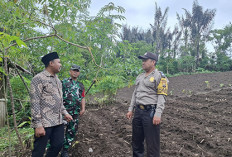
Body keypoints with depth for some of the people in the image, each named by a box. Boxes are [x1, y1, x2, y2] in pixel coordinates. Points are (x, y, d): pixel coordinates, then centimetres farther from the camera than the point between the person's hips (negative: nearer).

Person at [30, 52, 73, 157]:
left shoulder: (57, 79, 16)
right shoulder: (38, 79, -11)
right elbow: (34, 103, -16)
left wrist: (65, 112, 17)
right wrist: (38, 124, -19)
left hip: (58, 121, 8)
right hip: (44, 123, -8)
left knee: (58, 145, 13)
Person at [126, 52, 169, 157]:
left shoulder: (159, 76, -7)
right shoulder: (140, 77, 17)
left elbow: (162, 97, -14)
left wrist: (158, 114, -21)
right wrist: (130, 109, 15)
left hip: (151, 112, -7)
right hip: (138, 111, 8)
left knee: (152, 142, 1)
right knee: (136, 139, 17)